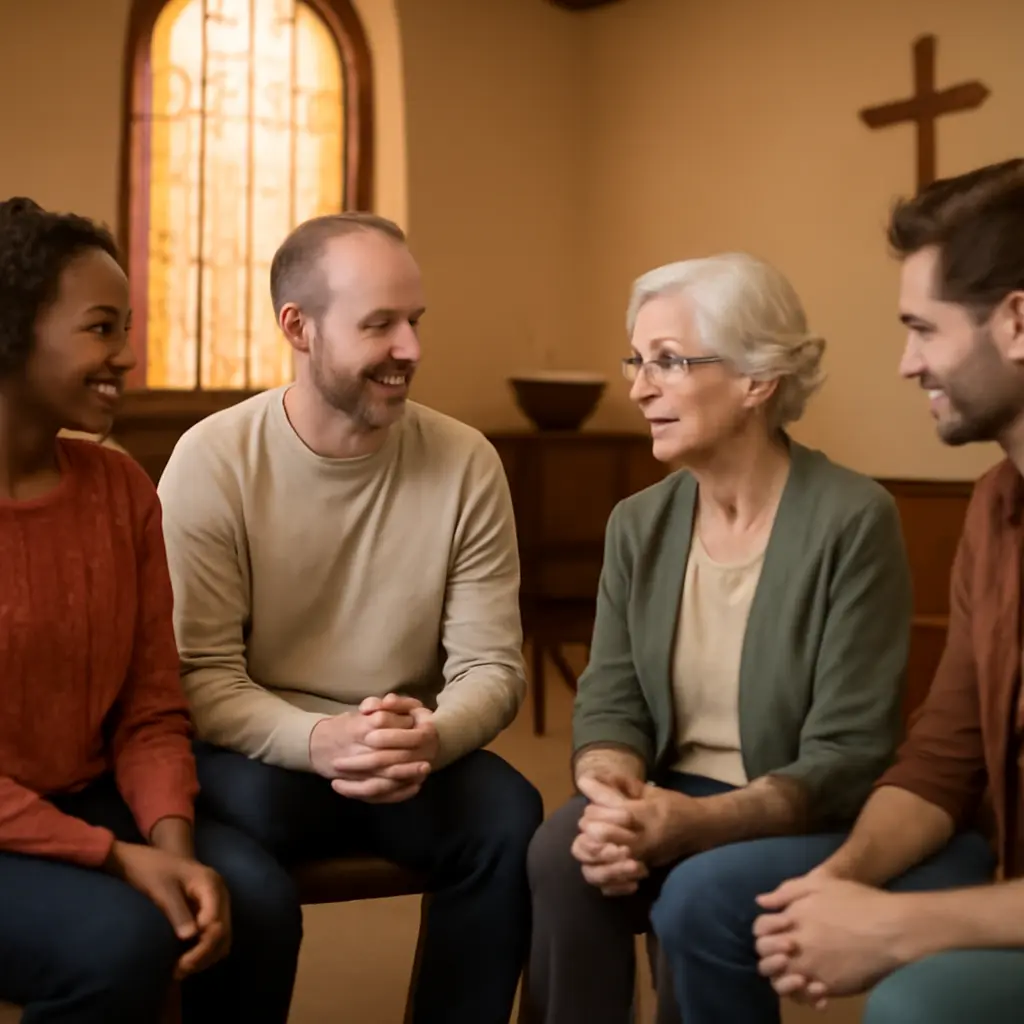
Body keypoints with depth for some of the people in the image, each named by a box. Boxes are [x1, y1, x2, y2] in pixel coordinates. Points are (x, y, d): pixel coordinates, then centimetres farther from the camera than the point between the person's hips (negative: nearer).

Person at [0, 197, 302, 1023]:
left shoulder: (122, 487, 2)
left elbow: (152, 714, 3)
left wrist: (172, 846, -15)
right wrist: (118, 857, -20)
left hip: (86, 803, 5)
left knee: (257, 902, -18)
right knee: (121, 937, -28)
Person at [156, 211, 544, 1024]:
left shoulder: (467, 463, -6)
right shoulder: (211, 462, -11)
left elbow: (492, 668, -6)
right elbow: (198, 677, -14)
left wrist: (431, 736, -29)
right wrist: (317, 740, -33)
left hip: (413, 757, 2)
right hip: (259, 751, -2)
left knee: (509, 817, -25)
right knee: (243, 815, -33)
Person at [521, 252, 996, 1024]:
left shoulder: (853, 521, -15)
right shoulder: (639, 523, 3)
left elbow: (848, 757, -17)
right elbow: (611, 702, 1)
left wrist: (697, 821, -30)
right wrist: (614, 800, -22)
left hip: (816, 826, -3)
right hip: (672, 809, 4)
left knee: (702, 898, -32)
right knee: (563, 858, -27)